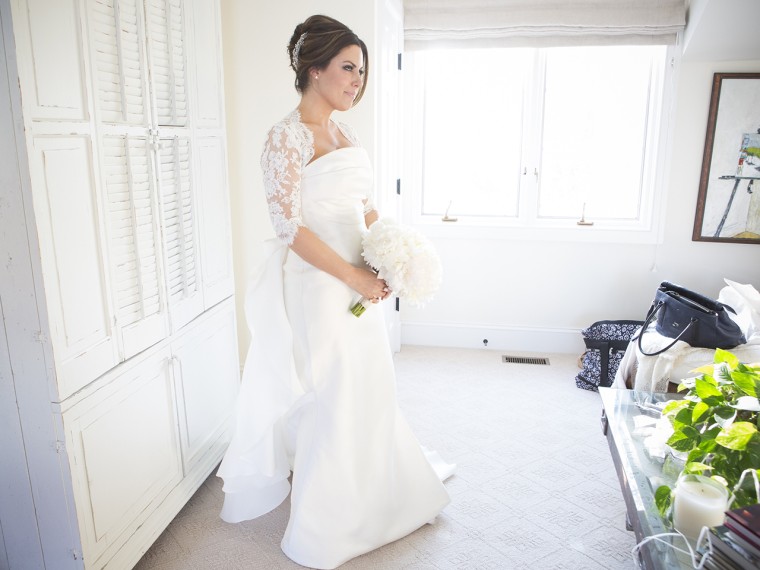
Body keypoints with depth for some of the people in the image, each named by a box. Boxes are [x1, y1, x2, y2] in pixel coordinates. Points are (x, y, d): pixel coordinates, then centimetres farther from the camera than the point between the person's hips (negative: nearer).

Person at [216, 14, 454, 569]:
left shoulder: (347, 134, 11)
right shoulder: (290, 135, -14)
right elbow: (289, 226, -20)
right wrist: (354, 277, -18)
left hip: (359, 283, 8)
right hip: (318, 288, -8)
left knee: (368, 390, 20)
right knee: (329, 399, 4)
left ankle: (378, 493, 45)